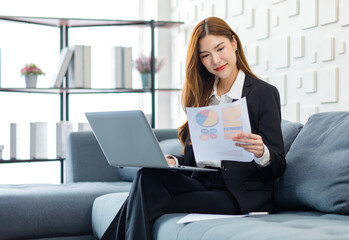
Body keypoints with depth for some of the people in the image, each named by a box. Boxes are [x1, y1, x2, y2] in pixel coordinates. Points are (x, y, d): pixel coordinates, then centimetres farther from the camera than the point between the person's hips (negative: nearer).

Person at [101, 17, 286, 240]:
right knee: (148, 177, -27)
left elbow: (278, 167, -5)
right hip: (202, 182, 5)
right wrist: (172, 161, -6)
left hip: (242, 195, -5)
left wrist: (261, 153, -28)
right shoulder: (202, 96, 17)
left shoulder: (264, 93, -1)